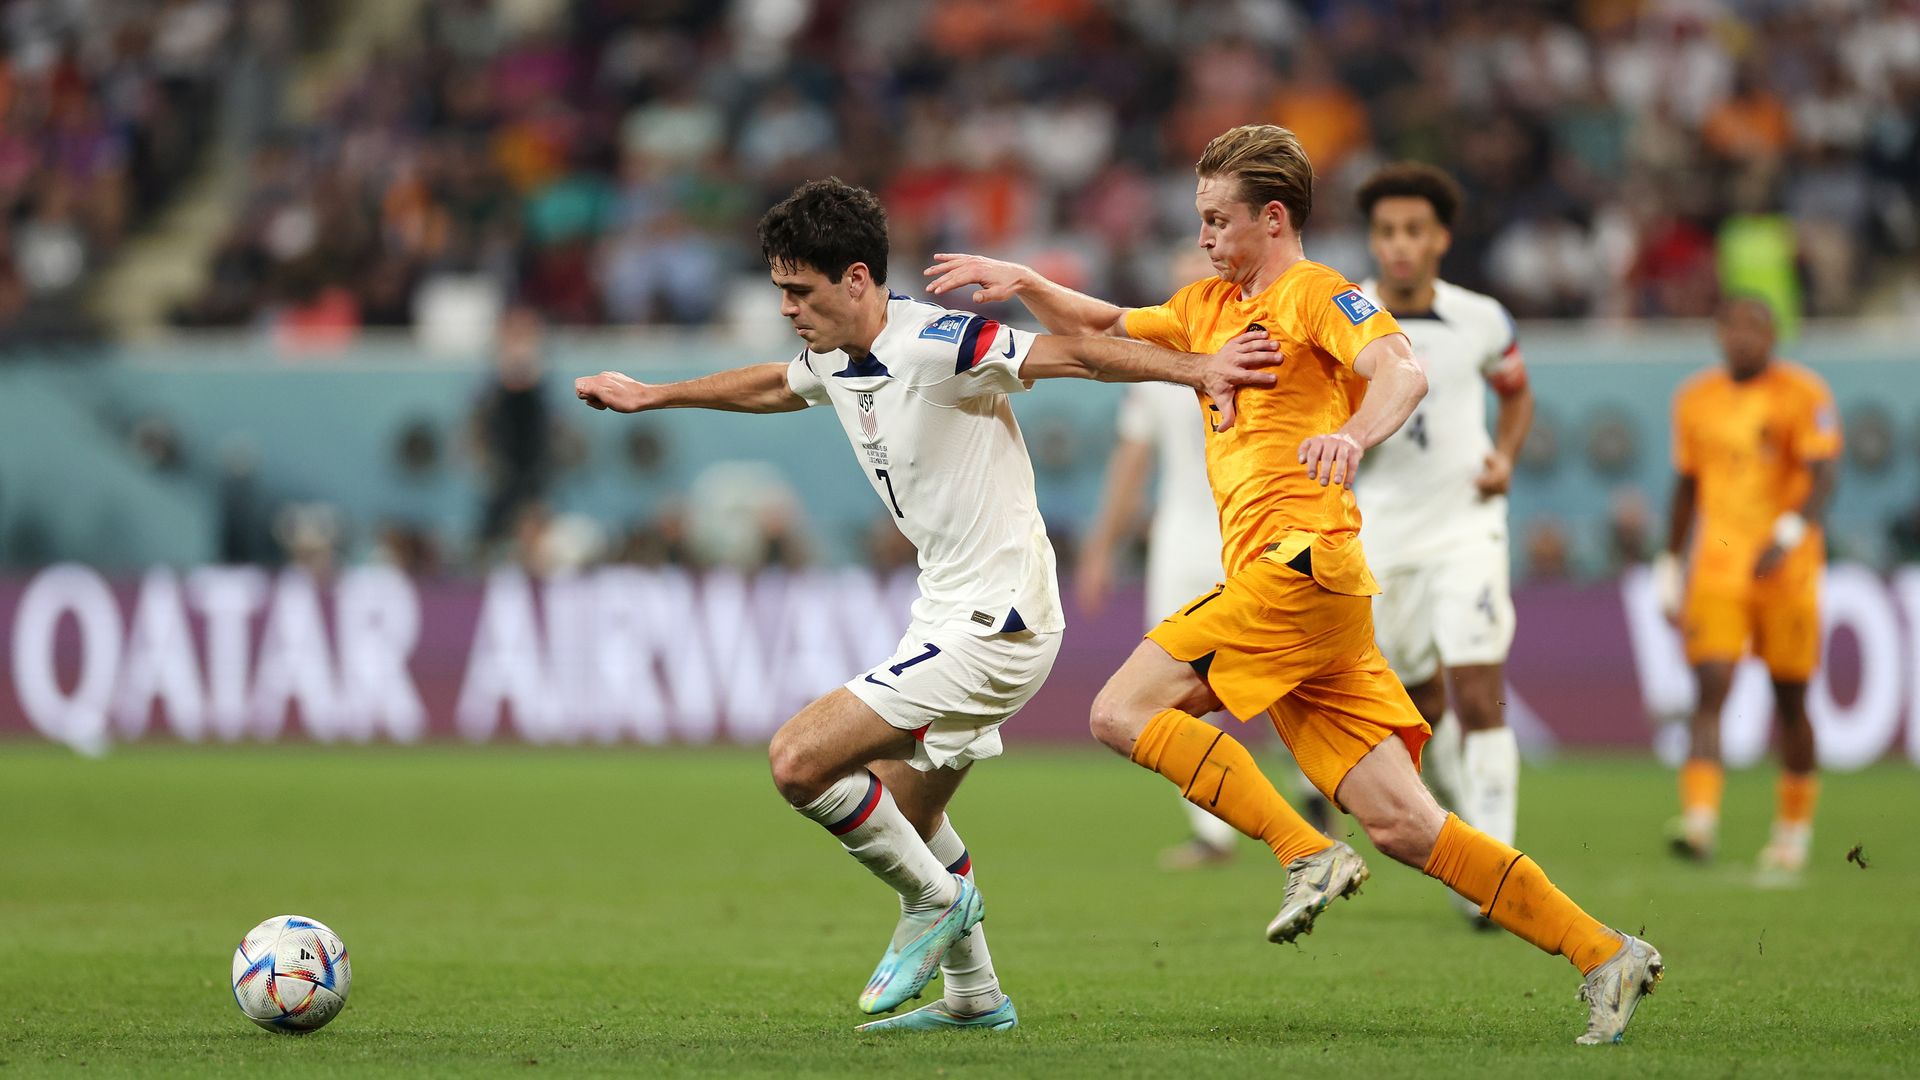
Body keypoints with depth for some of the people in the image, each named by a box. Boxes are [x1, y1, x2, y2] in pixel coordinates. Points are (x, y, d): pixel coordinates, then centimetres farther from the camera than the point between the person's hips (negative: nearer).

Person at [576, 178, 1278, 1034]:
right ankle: (975, 997, 33)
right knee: (908, 812, 21)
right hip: (948, 615, 10)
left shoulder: (931, 346, -21)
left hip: (992, 626, -10)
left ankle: (933, 900, 4)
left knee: (799, 761, -15)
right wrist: (648, 396, 40)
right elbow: (767, 387, 29)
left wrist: (1195, 371, -32)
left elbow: (1075, 353, -23)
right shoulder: (834, 361, 7)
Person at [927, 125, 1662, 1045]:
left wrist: (1354, 434, -38)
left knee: (1123, 711, -12)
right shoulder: (1211, 305, 26)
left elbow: (1401, 370, -18)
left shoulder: (1315, 293, 0)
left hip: (1301, 564, -8)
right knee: (1402, 824, 0)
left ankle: (1308, 856, -16)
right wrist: (1024, 284, 16)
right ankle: (1603, 953, -3)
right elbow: (1105, 332, 33)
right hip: (1277, 588, 8)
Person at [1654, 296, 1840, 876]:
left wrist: (1788, 534, -31)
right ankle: (1699, 818, -24)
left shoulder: (1803, 394, -5)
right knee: (1711, 691, -13)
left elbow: (1821, 479, -14)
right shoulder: (1696, 399, 9)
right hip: (1717, 566, 2)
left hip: (1787, 567, -2)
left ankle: (1794, 825, 23)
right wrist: (1670, 567, 18)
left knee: (1790, 698, 7)